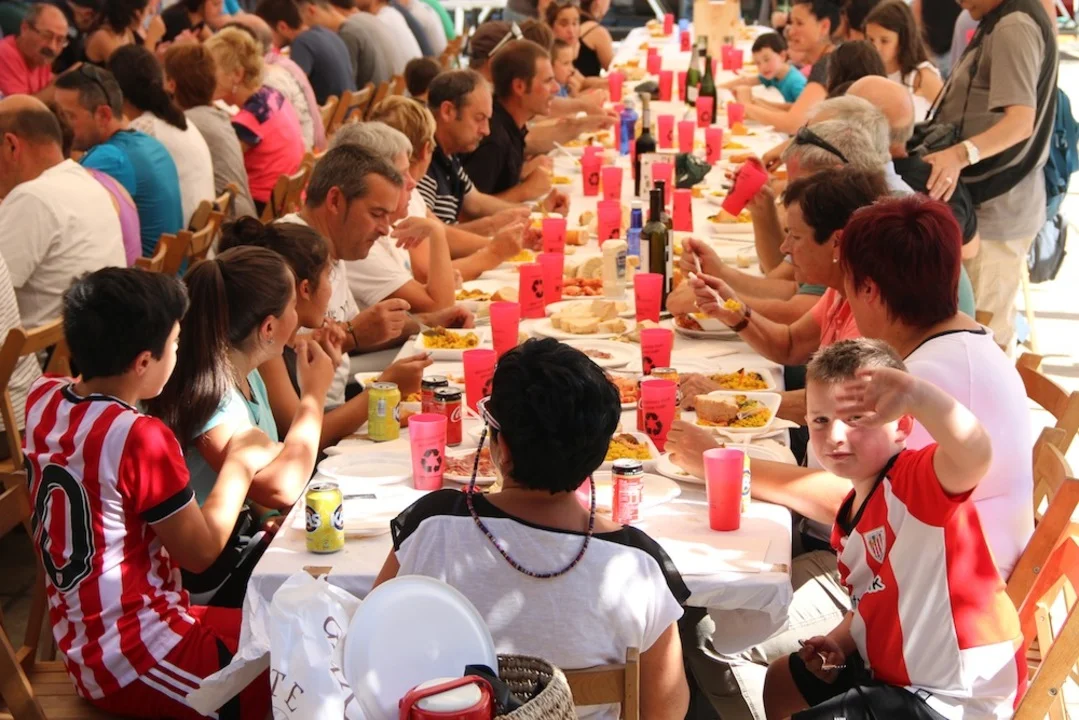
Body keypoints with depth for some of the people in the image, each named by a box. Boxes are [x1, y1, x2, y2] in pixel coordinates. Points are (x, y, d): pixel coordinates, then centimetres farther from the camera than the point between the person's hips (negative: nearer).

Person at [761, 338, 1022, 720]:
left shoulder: (917, 479, -24)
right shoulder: (850, 516, 4)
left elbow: (975, 453, -48)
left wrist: (915, 394, -64)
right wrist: (838, 643, 0)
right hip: (888, 668, 10)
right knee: (779, 684, 28)